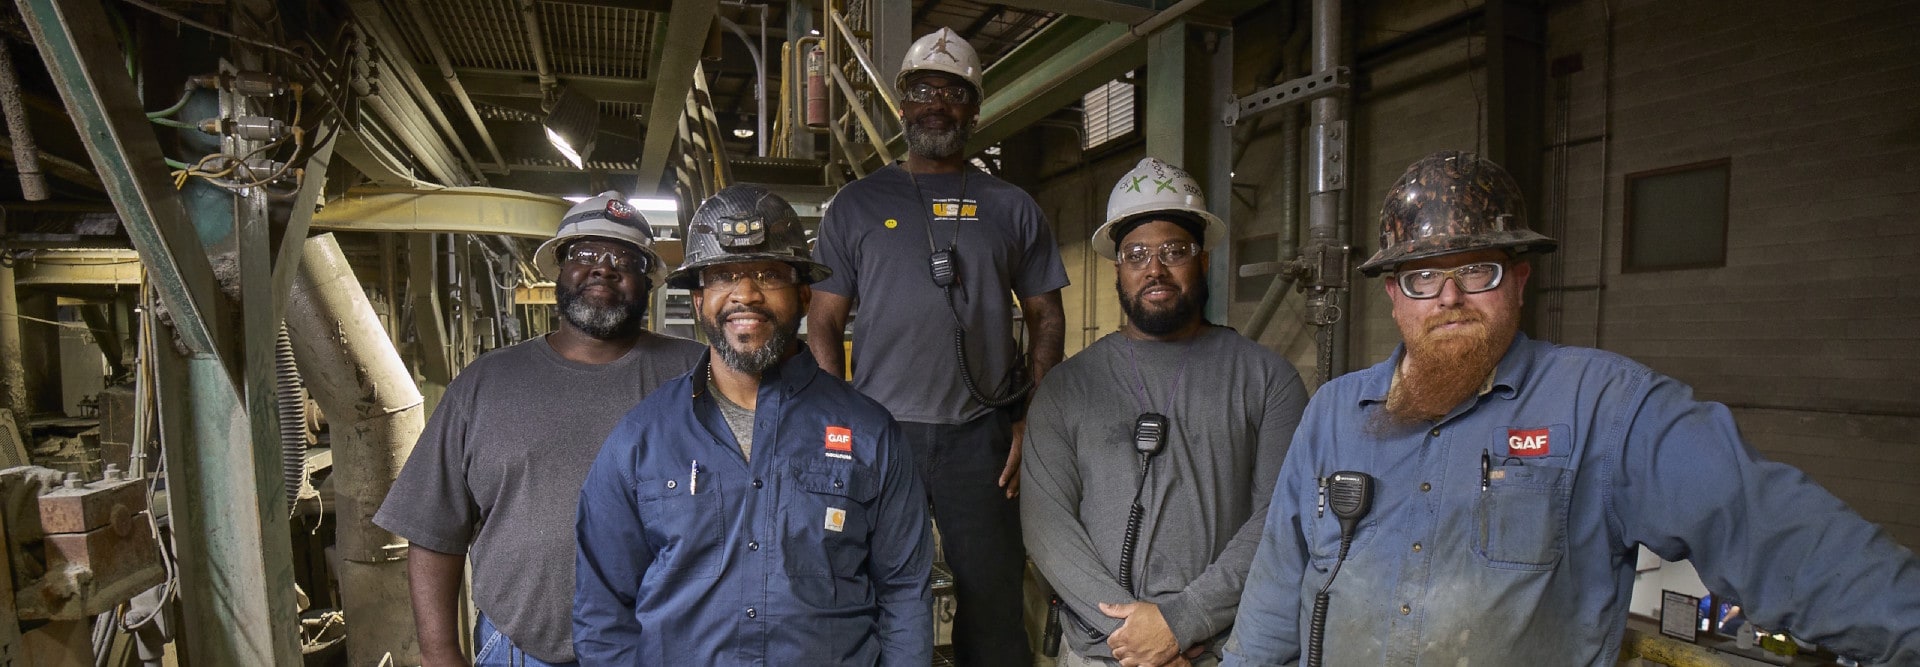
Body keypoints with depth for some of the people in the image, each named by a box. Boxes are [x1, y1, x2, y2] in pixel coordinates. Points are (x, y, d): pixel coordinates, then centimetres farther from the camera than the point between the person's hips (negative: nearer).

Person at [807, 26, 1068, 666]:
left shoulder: (1012, 208, 10)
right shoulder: (857, 204, 8)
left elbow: (1045, 317, 11)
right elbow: (823, 323, 7)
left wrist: (1034, 422, 0)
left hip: (983, 439, 0)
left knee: (994, 605, 5)